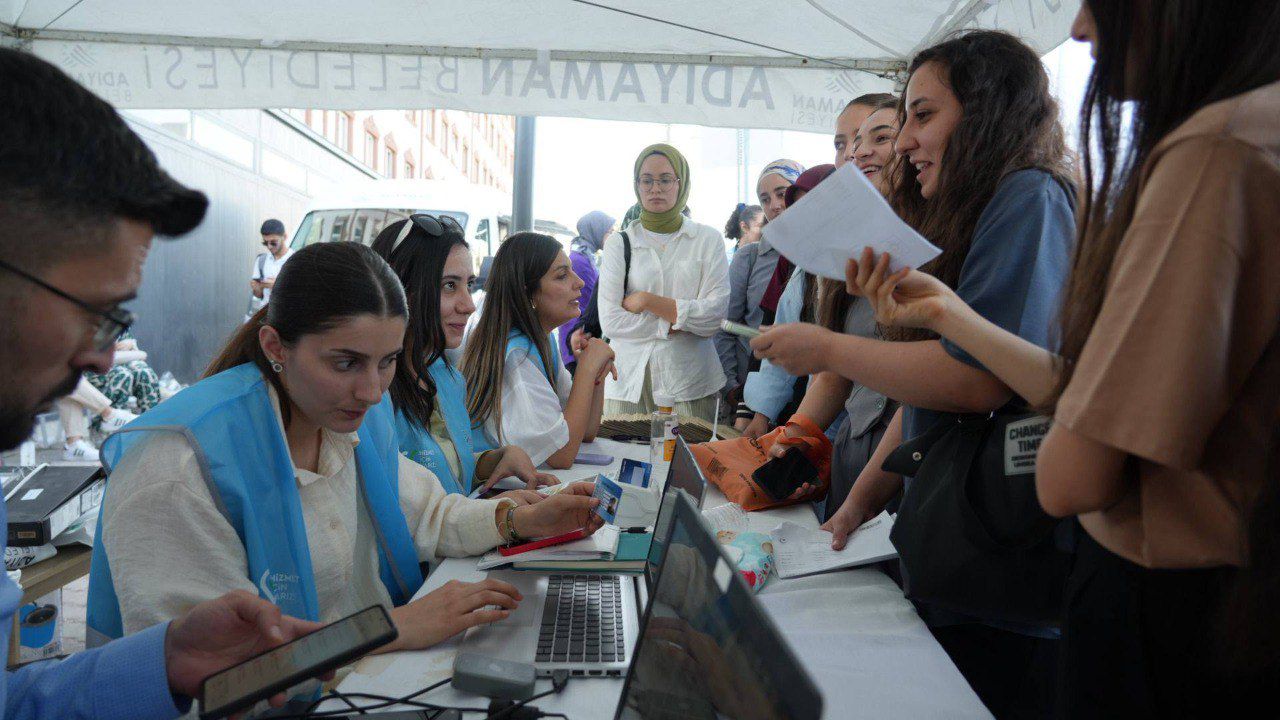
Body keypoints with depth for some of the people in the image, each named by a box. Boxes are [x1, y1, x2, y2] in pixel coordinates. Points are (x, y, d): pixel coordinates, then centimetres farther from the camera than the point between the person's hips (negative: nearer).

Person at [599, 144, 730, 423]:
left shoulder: (708, 239, 5)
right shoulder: (619, 243, 5)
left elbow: (714, 315, -6)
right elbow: (610, 321, -5)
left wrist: (647, 301, -9)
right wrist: (679, 320, -8)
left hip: (690, 381, 0)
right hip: (630, 381, 0)